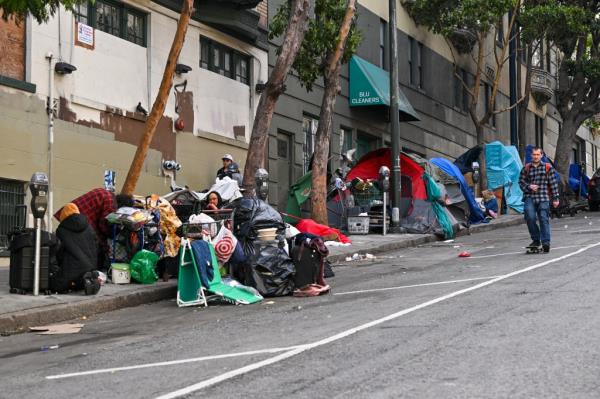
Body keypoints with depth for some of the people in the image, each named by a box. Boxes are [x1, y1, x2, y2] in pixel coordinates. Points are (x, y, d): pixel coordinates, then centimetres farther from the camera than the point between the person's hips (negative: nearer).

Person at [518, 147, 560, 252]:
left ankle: (545, 242, -6)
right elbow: (521, 182, 13)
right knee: (530, 218, -12)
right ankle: (536, 239, 4)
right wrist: (529, 186, -8)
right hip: (529, 197, 1)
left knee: (544, 219, -7)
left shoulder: (548, 168, 7)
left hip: (543, 198, -1)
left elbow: (553, 183, 7)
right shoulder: (526, 168, 11)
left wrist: (555, 198, 2)